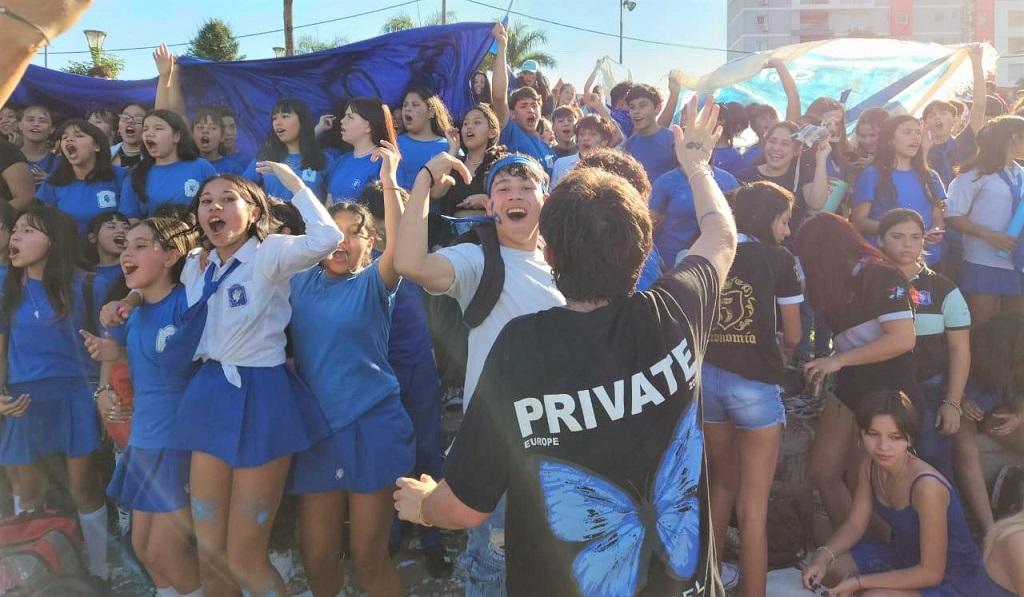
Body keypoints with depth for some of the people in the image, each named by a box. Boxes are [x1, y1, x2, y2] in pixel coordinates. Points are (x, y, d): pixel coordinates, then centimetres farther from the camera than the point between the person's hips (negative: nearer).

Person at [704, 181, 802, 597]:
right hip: (755, 383, -5)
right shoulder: (778, 259, -1)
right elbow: (792, 336, 5)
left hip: (707, 376, 5)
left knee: (723, 481, 25)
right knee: (753, 508, 3)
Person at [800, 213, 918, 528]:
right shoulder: (840, 283, 11)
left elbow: (903, 339, -22)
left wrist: (838, 360, -21)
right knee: (822, 473, 2)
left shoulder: (882, 276, -13)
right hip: (849, 389, 7)